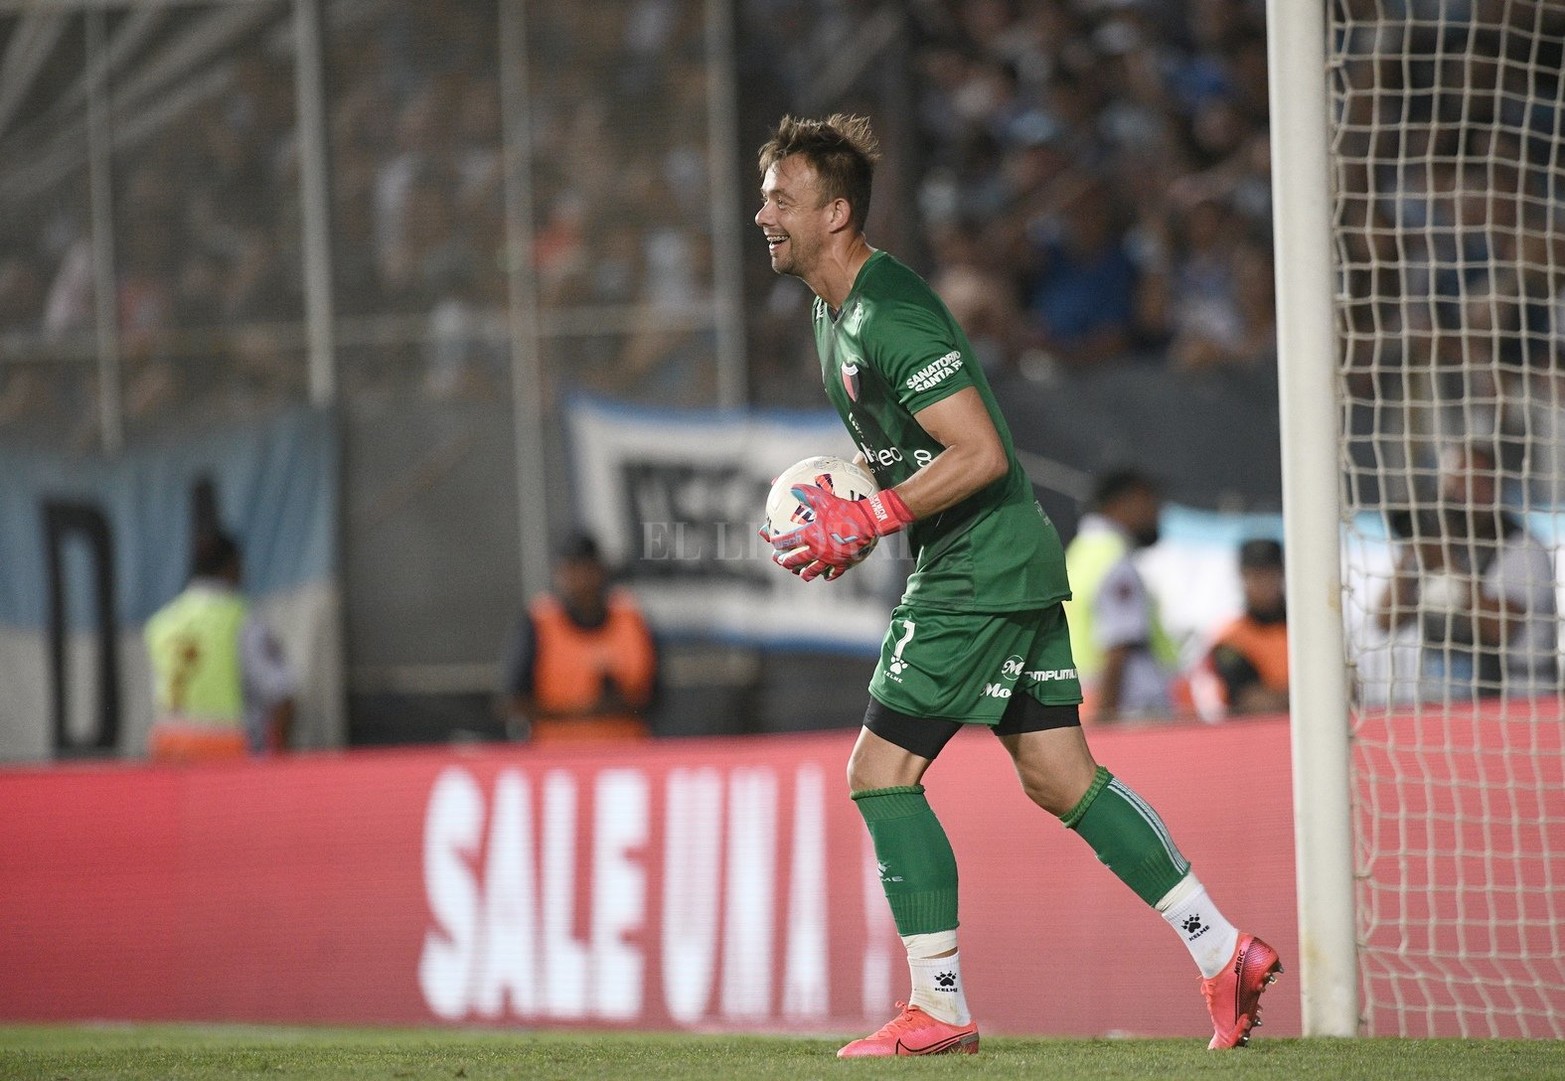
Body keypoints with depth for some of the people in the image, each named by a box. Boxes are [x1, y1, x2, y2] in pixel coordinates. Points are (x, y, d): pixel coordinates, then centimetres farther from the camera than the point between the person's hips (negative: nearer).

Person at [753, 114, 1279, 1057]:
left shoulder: (891, 314, -20)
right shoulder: (835, 311, 13)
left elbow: (980, 454, -24)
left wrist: (866, 523, -21)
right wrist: (846, 519, 8)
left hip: (979, 572, -10)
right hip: (1012, 562, 10)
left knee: (880, 773, -7)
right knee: (1059, 778, 11)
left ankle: (940, 1009, -2)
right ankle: (1224, 953, 12)